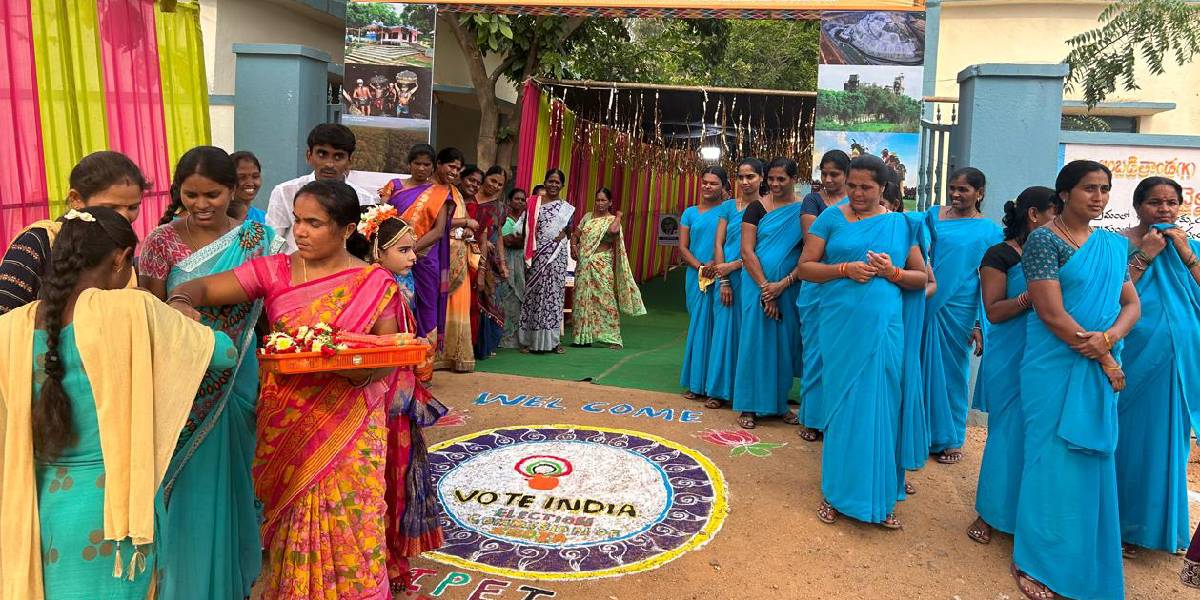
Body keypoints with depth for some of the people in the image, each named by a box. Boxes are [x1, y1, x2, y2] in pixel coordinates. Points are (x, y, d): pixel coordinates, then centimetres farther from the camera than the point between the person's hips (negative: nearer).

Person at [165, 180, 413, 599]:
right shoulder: (273, 271, 2)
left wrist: (361, 371, -22)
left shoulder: (375, 285, -3)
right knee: (292, 527, 10)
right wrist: (180, 301, -25)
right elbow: (201, 287, -3)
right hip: (286, 426, 2)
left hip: (348, 428, -1)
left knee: (350, 527, 4)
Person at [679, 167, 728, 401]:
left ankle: (708, 384, 6)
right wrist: (700, 266, -9)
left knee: (711, 327, -3)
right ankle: (696, 383, 17)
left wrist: (716, 264, -19)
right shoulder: (690, 213, 12)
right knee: (698, 326, 9)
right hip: (695, 277, 3)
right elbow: (682, 247, 6)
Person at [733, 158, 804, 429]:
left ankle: (780, 402, 22)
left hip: (789, 289, 2)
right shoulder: (757, 208, -1)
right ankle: (749, 406, 10)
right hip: (758, 285, -1)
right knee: (755, 340, 1)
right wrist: (765, 287, -15)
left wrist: (783, 284, -15)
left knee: (784, 343, 8)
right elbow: (747, 251, -7)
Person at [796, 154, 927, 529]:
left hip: (884, 329, 1)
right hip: (840, 327, -1)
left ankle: (880, 496, 18)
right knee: (840, 405, 4)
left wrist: (892, 272, -9)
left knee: (881, 407, 4)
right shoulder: (831, 218, 5)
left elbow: (921, 277, 11)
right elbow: (805, 267, 1)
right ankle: (837, 493, 17)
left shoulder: (900, 224, 9)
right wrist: (845, 269, -13)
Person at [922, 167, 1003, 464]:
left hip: (958, 310, -2)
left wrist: (980, 325, -4)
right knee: (922, 367, 8)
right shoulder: (934, 215, 6)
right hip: (924, 304, 2)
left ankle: (950, 438, 23)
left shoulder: (990, 231, 0)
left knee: (952, 372, 7)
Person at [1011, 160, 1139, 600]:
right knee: (1053, 460, -2)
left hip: (1101, 370, 6)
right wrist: (1106, 361, -11)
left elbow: (1131, 305, 10)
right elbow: (1052, 314, -15)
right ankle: (1034, 562, 12)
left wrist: (1109, 338, -12)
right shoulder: (1044, 240, -9)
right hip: (1056, 367, -6)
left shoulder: (1114, 245, 12)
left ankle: (1084, 561, 25)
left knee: (1093, 461, 10)